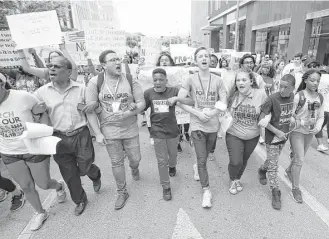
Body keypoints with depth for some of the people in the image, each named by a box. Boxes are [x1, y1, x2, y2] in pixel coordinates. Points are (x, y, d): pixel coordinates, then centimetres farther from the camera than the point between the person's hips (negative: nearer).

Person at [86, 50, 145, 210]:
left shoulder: (130, 80, -5)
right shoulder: (95, 82, -7)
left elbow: (142, 103, -4)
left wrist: (128, 114, -21)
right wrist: (97, 133, -11)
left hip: (130, 129, 1)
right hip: (109, 130, 0)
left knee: (135, 158, 13)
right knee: (116, 163, 10)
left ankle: (134, 168, 53)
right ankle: (122, 193, 33)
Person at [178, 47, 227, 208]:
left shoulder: (217, 80, -1)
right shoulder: (191, 79, -8)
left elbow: (224, 103, -1)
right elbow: (179, 101, -11)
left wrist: (212, 112, -19)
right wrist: (198, 113, -16)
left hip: (213, 125, 3)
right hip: (197, 125, -3)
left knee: (205, 156, 22)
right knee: (202, 160, -1)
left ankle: (197, 168, 54)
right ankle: (206, 191, 14)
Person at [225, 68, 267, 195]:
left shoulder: (260, 93, -14)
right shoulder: (232, 94, -13)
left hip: (253, 136, 2)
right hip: (233, 134, -1)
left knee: (244, 160, 19)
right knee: (236, 162, -10)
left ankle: (238, 179, 50)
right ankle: (232, 180, 25)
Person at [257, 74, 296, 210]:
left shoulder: (292, 96, -3)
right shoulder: (272, 99, -21)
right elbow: (262, 120, -19)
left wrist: (287, 130, 5)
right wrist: (277, 132, -19)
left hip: (284, 136, 6)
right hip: (272, 137, -6)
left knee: (272, 160, 23)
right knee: (273, 166, 3)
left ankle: (262, 170, 51)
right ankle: (275, 192, 17)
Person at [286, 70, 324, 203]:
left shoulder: (320, 98, 1)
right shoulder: (299, 96, -16)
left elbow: (320, 116, 6)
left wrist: (318, 127, -9)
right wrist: (301, 123, -24)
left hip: (310, 132, 6)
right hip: (297, 131, -6)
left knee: (300, 157, 20)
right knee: (299, 159, -5)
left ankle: (289, 170, 49)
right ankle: (295, 188, 11)